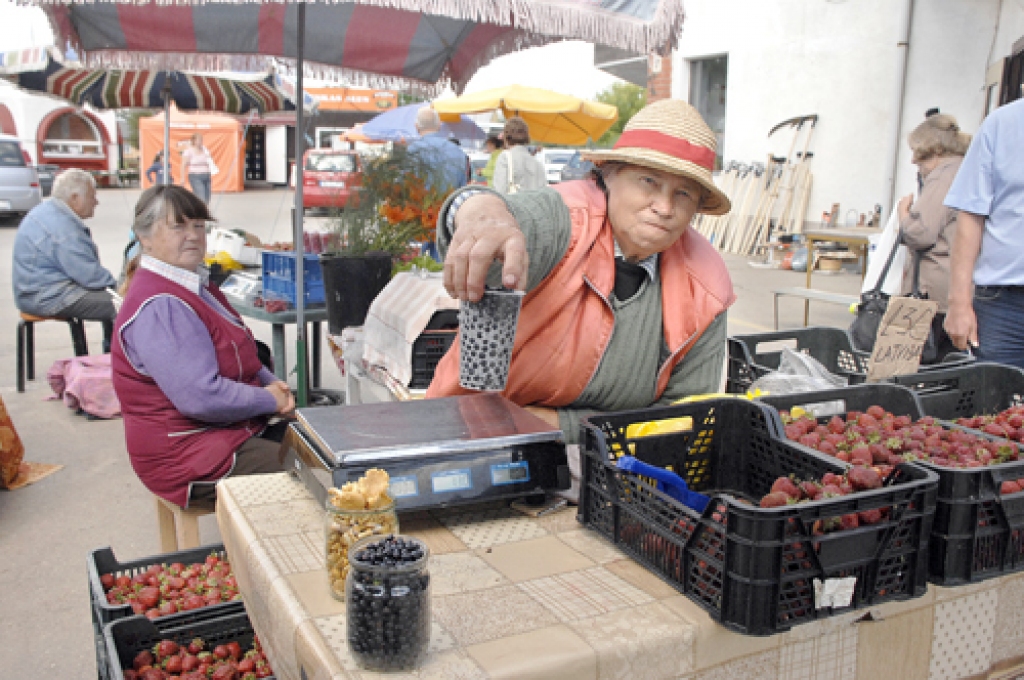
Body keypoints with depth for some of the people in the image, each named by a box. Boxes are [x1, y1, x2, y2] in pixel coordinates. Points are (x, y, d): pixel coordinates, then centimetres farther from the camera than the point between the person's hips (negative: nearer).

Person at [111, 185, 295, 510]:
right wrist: (271, 400, -14)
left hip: (233, 432, 11)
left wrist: (272, 382, 3)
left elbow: (237, 358, 24)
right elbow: (201, 398, -28)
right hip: (190, 458, -10)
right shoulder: (158, 306, -21)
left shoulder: (194, 285, 13)